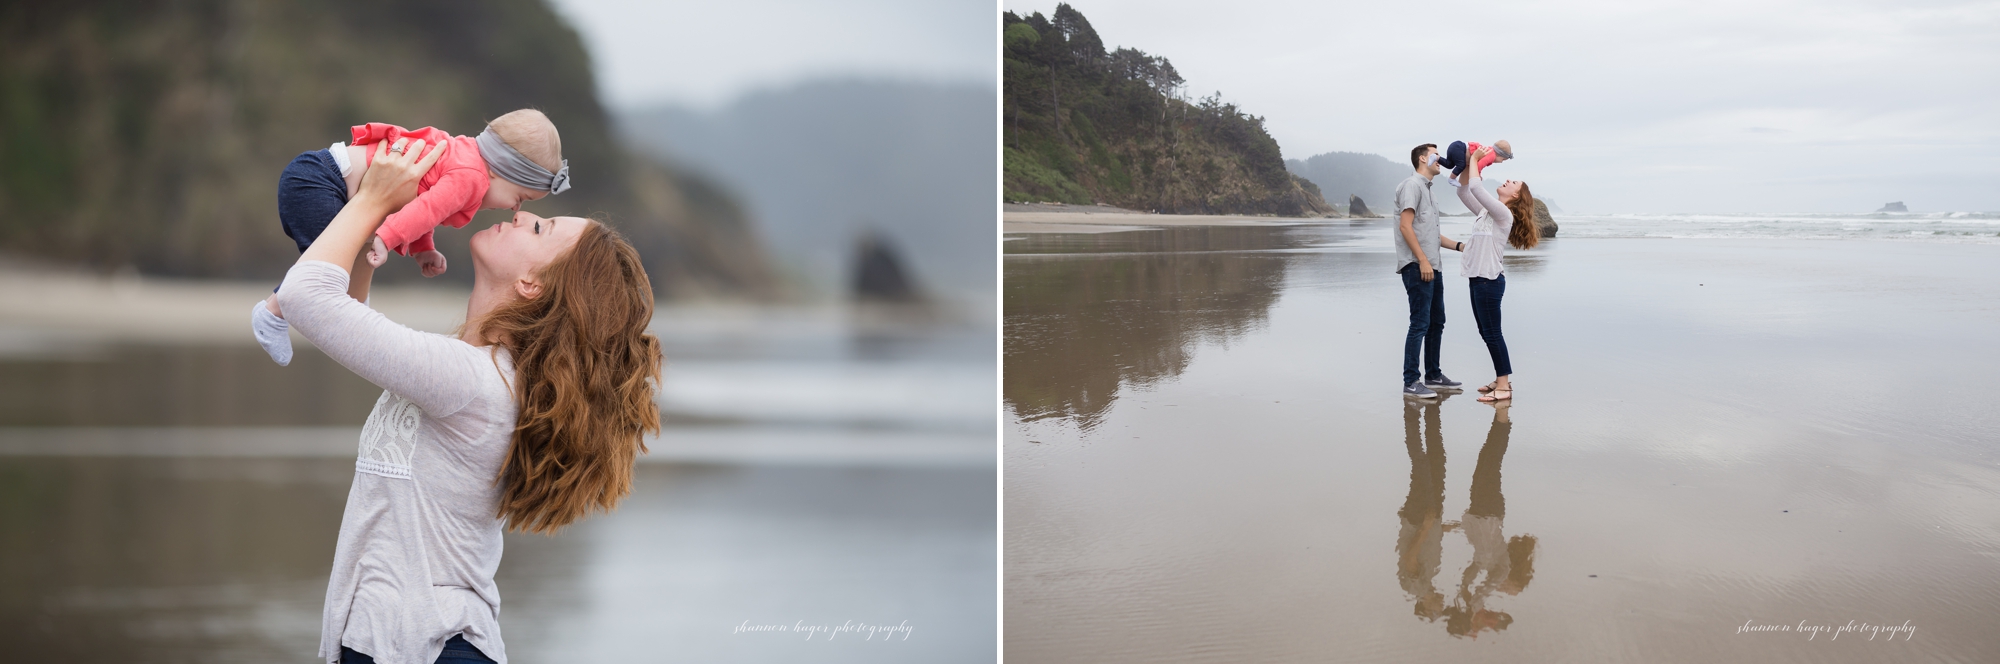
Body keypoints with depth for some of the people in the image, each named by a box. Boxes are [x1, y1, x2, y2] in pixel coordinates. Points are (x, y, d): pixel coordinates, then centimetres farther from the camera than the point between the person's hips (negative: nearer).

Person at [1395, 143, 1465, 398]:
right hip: (1417, 266, -10)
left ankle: (1433, 375, 24)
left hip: (1431, 266, 10)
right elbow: (1405, 226, -16)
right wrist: (1422, 261, -20)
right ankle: (1410, 382, -9)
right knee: (1420, 324, -11)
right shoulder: (1412, 185, -7)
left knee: (1436, 322, 14)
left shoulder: (1427, 189, 21)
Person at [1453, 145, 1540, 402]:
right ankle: (1501, 380, 20)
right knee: (1487, 332, 13)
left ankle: (1504, 386, -4)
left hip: (1489, 280, -9)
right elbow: (1464, 191, 15)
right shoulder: (1486, 211, 13)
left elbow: (1476, 188, -23)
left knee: (1492, 332, -7)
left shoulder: (1503, 214, -13)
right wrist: (1468, 163, 4)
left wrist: (1475, 159, -12)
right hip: (1478, 278, 9)